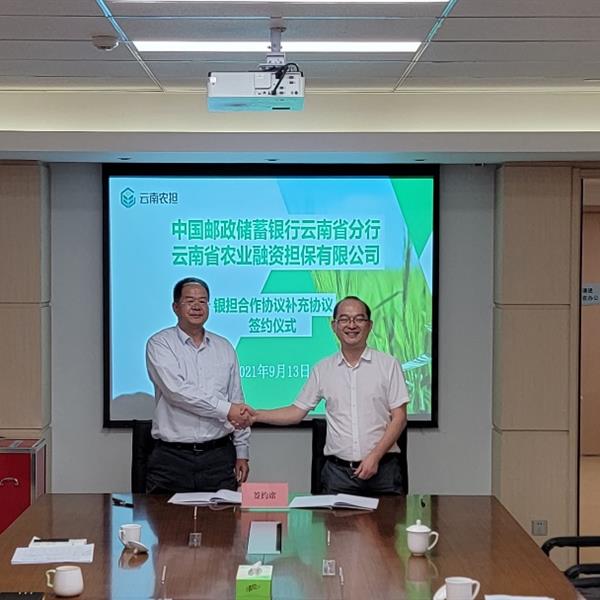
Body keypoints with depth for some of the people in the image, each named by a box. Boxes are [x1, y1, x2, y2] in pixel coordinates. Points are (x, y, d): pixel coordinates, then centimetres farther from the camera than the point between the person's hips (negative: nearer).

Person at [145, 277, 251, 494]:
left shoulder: (224, 348, 13)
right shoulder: (160, 344, 0)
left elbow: (238, 405, 14)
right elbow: (176, 390, -15)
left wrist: (242, 453, 9)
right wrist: (225, 410, -16)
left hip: (219, 457, 3)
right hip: (172, 457, -3)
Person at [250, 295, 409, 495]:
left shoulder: (388, 365, 2)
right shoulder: (323, 370, 8)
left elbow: (399, 418, -1)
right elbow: (297, 411, 11)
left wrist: (375, 456, -11)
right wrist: (257, 415, -4)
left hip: (381, 468, -1)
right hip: (338, 470, 2)